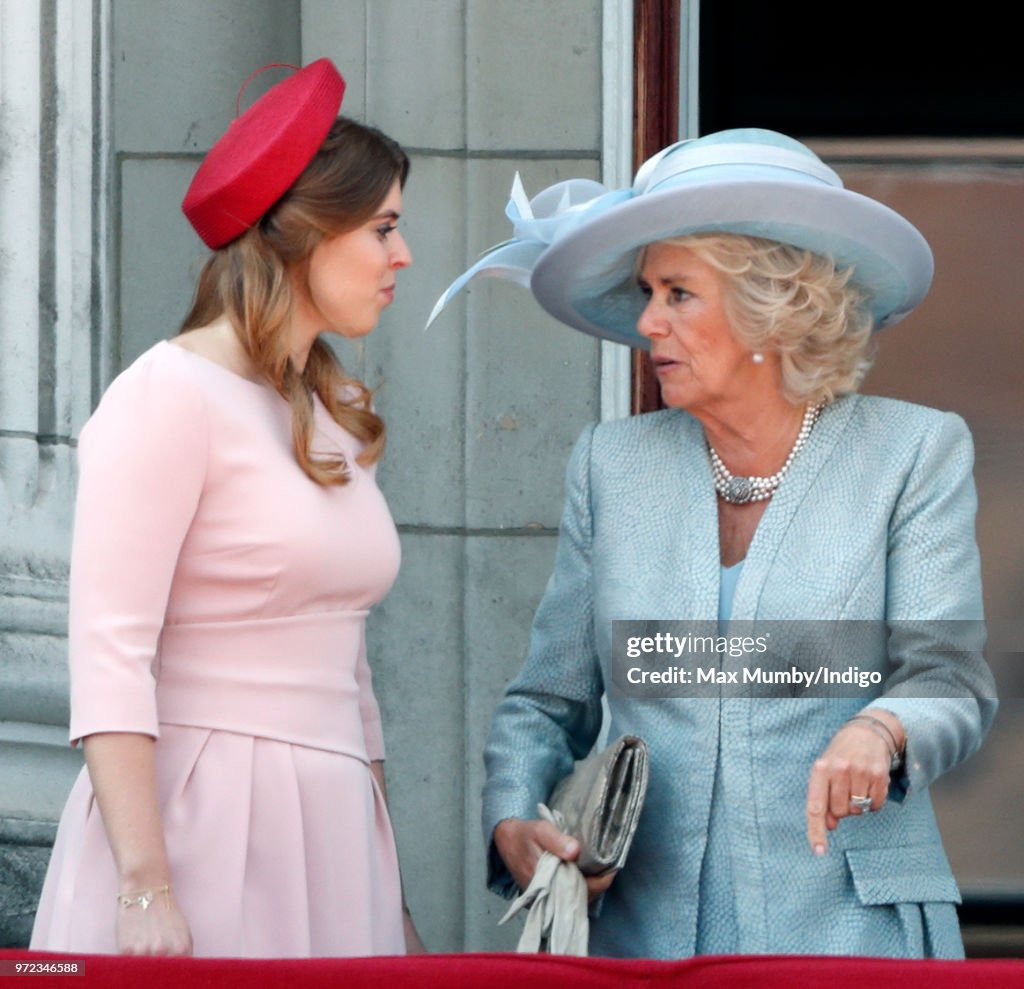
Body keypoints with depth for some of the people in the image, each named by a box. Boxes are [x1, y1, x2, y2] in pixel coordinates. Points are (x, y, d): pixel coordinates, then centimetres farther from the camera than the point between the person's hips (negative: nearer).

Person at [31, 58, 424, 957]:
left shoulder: (335, 418, 15)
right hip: (195, 823, -7)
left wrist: (389, 897, 16)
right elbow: (109, 656, -15)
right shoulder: (172, 395, -7)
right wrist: (145, 891, -23)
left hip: (326, 836, 7)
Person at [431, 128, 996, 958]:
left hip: (849, 930, -3)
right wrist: (512, 826, -5)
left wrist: (878, 732, -25)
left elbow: (951, 680, -3)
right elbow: (547, 703, 14)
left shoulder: (915, 453, 3)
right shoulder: (613, 464, 12)